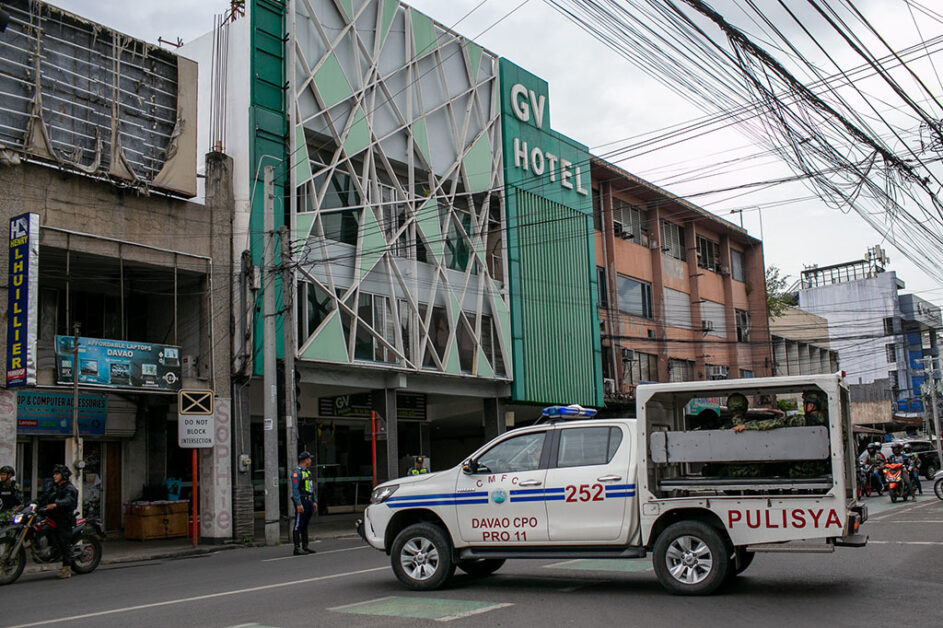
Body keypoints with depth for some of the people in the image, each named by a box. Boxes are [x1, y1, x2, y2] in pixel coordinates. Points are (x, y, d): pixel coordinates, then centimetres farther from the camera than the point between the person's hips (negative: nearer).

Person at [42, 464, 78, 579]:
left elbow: (68, 501, -26)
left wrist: (55, 504, -43)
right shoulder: (55, 487, 21)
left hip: (65, 519, -8)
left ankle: (67, 569, -9)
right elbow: (45, 498, 23)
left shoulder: (69, 489, -8)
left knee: (64, 542, -9)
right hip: (54, 517, 8)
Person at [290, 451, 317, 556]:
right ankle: (297, 548, -6)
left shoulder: (308, 472, 18)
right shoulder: (297, 472, -12)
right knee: (298, 525, -7)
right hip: (301, 501, -9)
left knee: (305, 525, 13)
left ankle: (305, 547, 18)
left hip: (309, 501, 9)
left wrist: (314, 501, 16)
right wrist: (298, 504, -23)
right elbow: (295, 489, -18)